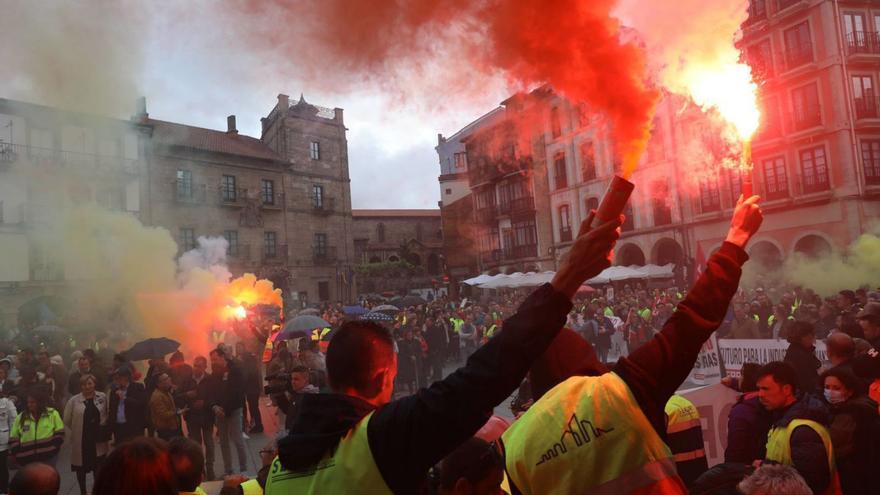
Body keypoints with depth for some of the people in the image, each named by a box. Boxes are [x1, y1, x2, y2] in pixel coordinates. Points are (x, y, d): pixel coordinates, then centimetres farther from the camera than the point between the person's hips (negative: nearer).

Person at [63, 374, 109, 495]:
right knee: (81, 466, 13)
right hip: (81, 439, -1)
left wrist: (103, 429, 0)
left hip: (98, 439, 1)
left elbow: (108, 415, 5)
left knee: (98, 466, 11)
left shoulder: (102, 397, -4)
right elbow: (67, 419, -2)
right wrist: (77, 430, 3)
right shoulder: (74, 400, -10)